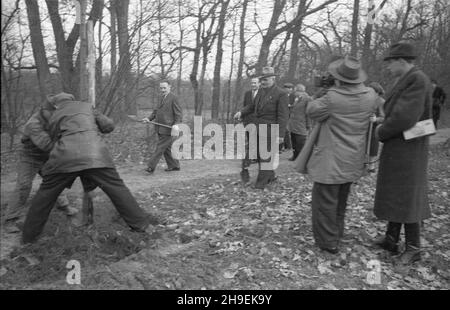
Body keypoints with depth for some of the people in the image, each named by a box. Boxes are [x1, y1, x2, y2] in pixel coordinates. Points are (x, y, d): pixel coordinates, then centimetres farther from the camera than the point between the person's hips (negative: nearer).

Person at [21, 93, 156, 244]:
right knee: (117, 188, 8)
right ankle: (140, 221, 12)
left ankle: (29, 235, 28)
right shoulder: (87, 106, 28)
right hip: (94, 153, 0)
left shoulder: (54, 117, 26)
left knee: (46, 194, 17)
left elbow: (55, 138, 24)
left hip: (65, 155, 1)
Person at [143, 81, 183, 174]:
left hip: (167, 128, -9)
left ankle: (151, 167, -7)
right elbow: (156, 111, 21)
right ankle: (174, 165, 24)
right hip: (160, 128, 9)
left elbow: (179, 113, -11)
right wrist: (149, 118, 5)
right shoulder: (162, 98, 18)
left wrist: (176, 124, -27)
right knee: (166, 149, 13)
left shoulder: (173, 98, -7)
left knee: (160, 148, -8)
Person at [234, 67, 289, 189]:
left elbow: (283, 116, -14)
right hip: (258, 129, 7)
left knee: (265, 157, -2)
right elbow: (252, 105, 18)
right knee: (259, 155, 15)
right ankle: (270, 175, 33)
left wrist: (280, 135, -18)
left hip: (269, 131, -7)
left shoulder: (281, 94, -11)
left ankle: (261, 183, 8)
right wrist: (241, 112, 0)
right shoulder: (261, 91, 10)